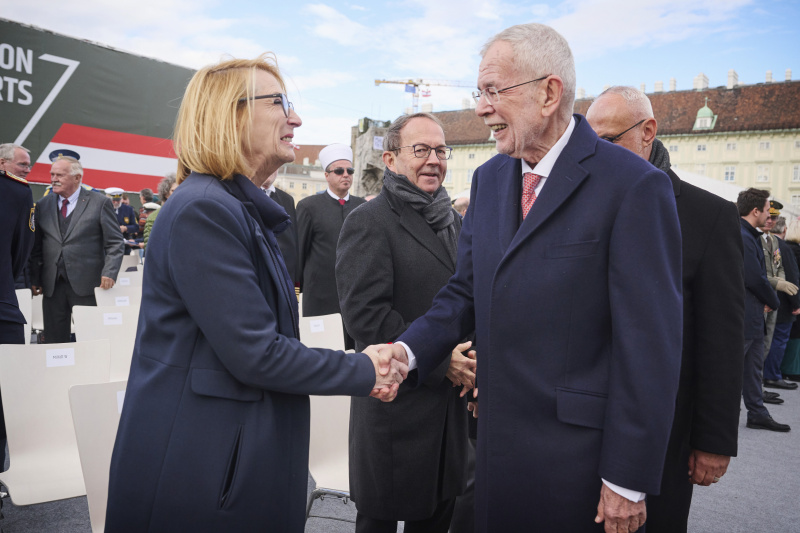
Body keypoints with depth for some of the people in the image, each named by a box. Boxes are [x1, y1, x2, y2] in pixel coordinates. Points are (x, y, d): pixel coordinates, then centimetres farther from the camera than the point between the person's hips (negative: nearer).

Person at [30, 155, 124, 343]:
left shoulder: (100, 203, 0)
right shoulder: (42, 205, 12)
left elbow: (115, 243, -2)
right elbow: (36, 247, 13)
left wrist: (109, 273, -13)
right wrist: (34, 279, 5)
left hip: (87, 285, -4)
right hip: (52, 285, 4)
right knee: (54, 340, 7)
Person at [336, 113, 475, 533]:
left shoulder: (454, 222, 13)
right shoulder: (368, 223, -11)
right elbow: (365, 314, -19)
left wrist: (470, 361, 1)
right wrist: (439, 361, -18)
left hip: (450, 401, 7)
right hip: (396, 400, -6)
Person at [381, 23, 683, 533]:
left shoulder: (634, 186, -14)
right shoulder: (489, 178, 7)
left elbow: (651, 344, -15)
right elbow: (467, 290, 9)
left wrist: (627, 481, -13)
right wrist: (409, 350, -8)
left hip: (576, 453, -6)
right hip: (498, 438, 6)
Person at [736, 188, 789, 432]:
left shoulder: (749, 236, 14)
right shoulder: (742, 238, -19)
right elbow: (755, 279, -20)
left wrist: (767, 300, 3)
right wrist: (774, 302, -3)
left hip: (753, 316, 11)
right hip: (742, 317, -11)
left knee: (753, 368, 16)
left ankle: (758, 414, 26)